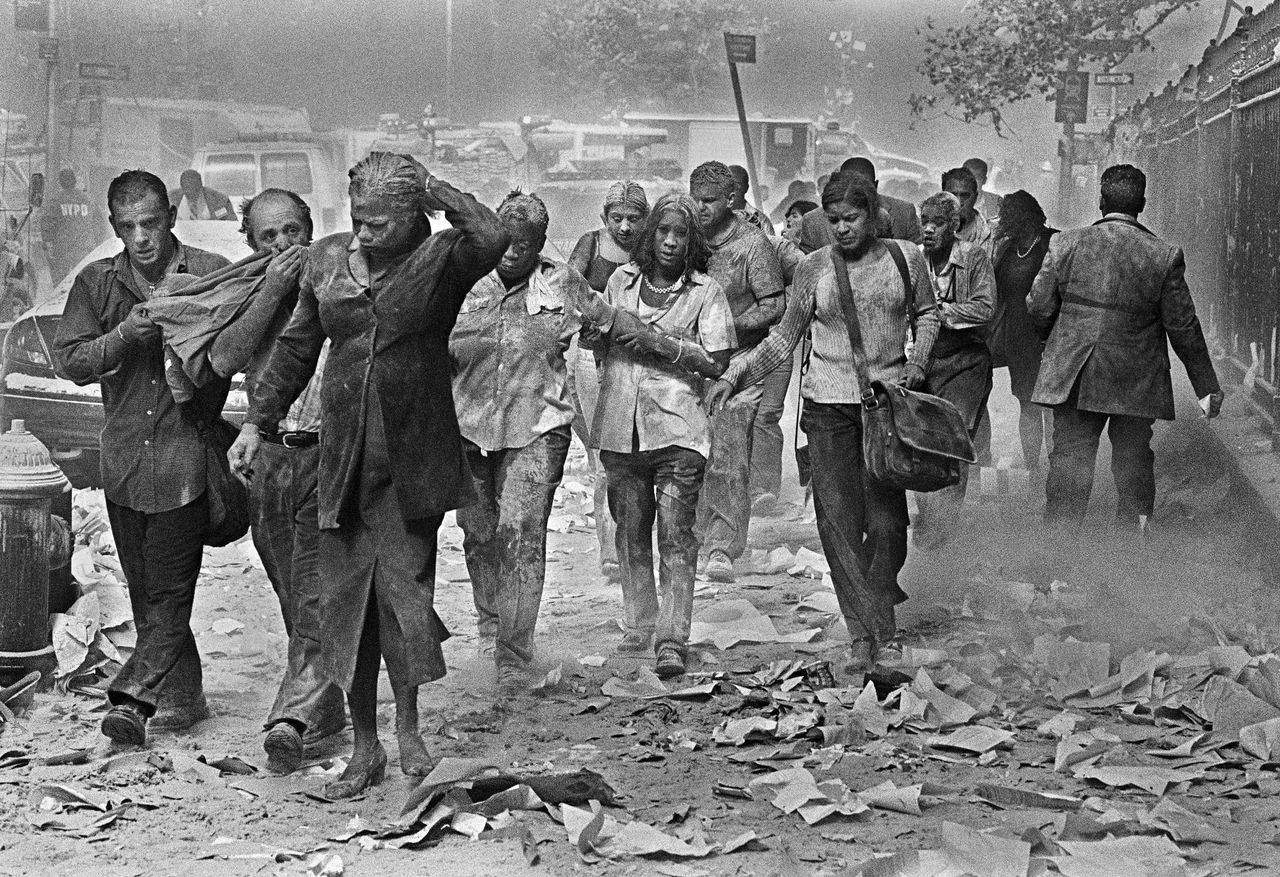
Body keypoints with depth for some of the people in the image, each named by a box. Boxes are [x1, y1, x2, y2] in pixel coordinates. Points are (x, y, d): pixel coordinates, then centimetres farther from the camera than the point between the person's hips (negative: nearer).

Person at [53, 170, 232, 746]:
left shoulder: (212, 275, -1)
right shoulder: (96, 283, 7)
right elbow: (70, 361, 0)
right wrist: (124, 336, -15)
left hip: (185, 455, -4)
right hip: (124, 456, 4)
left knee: (171, 589, -8)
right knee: (144, 590, 10)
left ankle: (133, 698, -8)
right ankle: (182, 696, 21)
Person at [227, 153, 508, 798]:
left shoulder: (440, 258, -5)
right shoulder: (326, 259, 8)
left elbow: (492, 238, -29)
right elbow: (296, 347, 17)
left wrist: (429, 186, -19)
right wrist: (256, 422, 12)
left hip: (412, 460, -4)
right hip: (342, 459, 4)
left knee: (404, 590, -6)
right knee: (344, 598, 5)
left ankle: (407, 723, 20)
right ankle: (365, 750, 18)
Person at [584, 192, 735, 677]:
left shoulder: (705, 292, 1)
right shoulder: (621, 280, 11)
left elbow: (715, 362, -7)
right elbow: (599, 346, 20)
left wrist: (657, 341, -12)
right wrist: (604, 329, 0)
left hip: (677, 426, -4)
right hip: (621, 425, 4)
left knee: (676, 536, -9)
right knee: (631, 532, 10)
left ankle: (672, 640, -10)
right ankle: (640, 627, 23)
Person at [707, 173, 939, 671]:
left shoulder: (905, 257, 3)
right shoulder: (813, 269, 2)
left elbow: (926, 313, 19)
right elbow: (784, 338, 9)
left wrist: (917, 360, 2)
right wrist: (733, 375, 0)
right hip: (828, 405, 0)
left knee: (886, 521, -4)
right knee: (838, 522, -5)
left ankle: (877, 632, 13)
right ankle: (866, 633, 2)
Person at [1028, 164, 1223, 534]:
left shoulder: (1066, 244, -5)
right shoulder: (1164, 256, -7)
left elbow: (1038, 308, 0)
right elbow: (1183, 327, -3)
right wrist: (1207, 387, 5)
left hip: (1072, 378, 1)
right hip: (1137, 382, -1)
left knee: (1069, 458, 5)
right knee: (1133, 462, 11)